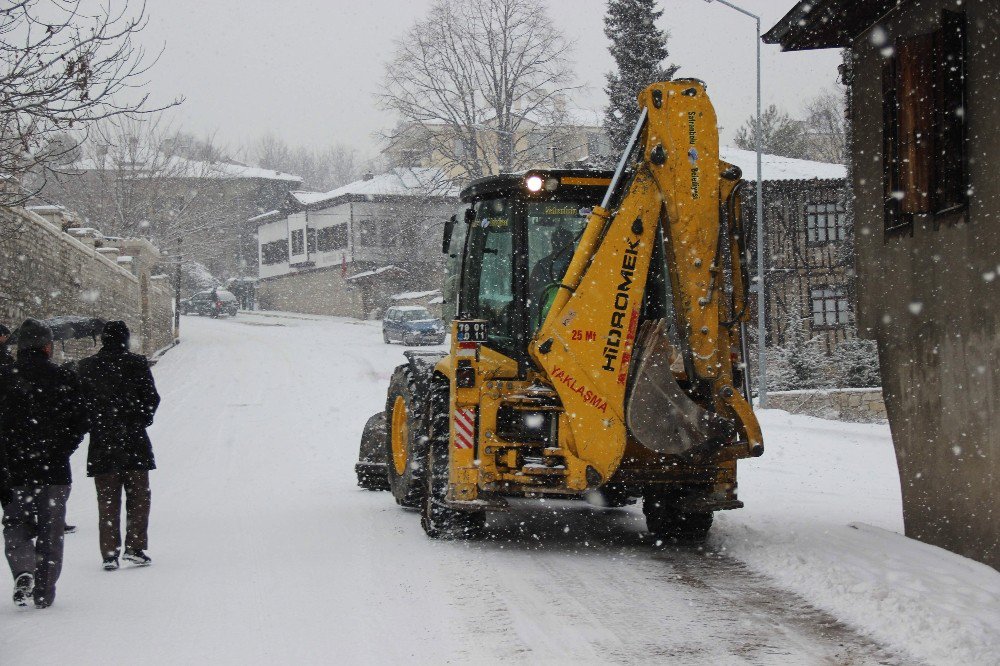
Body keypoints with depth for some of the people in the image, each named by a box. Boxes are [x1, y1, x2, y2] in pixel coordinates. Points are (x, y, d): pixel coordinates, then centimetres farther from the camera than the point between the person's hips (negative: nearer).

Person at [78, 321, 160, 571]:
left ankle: (110, 553, 3)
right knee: (138, 496, 9)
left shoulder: (87, 367, 0)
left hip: (101, 443, 2)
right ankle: (135, 547, 2)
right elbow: (151, 398, -4)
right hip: (133, 441, -2)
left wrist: (94, 425, 14)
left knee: (107, 500, 7)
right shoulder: (137, 364, -6)